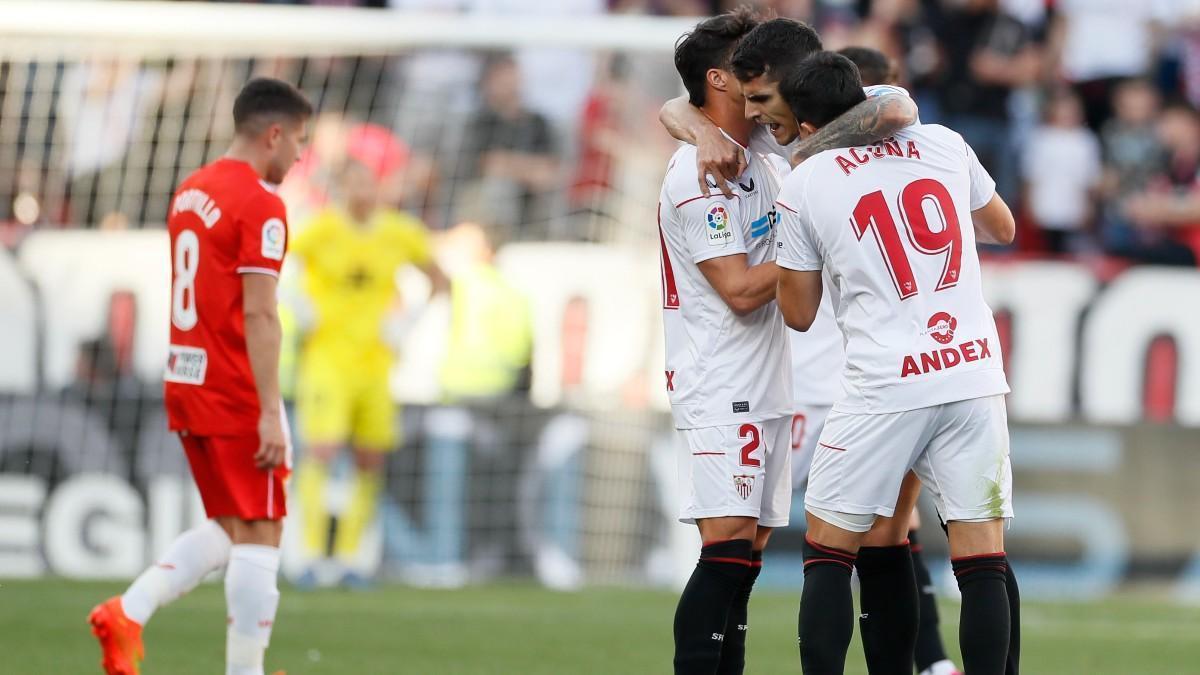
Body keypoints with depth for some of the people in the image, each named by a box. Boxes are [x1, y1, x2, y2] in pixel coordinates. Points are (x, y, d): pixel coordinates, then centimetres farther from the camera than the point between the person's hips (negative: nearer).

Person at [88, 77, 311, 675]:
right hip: (237, 397, -8)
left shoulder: (191, 192, 12)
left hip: (186, 385, 8)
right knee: (259, 534, -1)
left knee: (230, 529, 17)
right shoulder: (261, 205, -14)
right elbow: (258, 314, -19)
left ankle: (128, 612, 1)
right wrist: (270, 414, -19)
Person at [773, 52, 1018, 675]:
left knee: (827, 553, 11)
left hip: (883, 388, -2)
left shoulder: (803, 185, 1)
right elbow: (1003, 229, 26)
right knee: (982, 563, 2)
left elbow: (799, 313, 10)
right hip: (975, 375, 2)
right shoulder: (942, 143, 8)